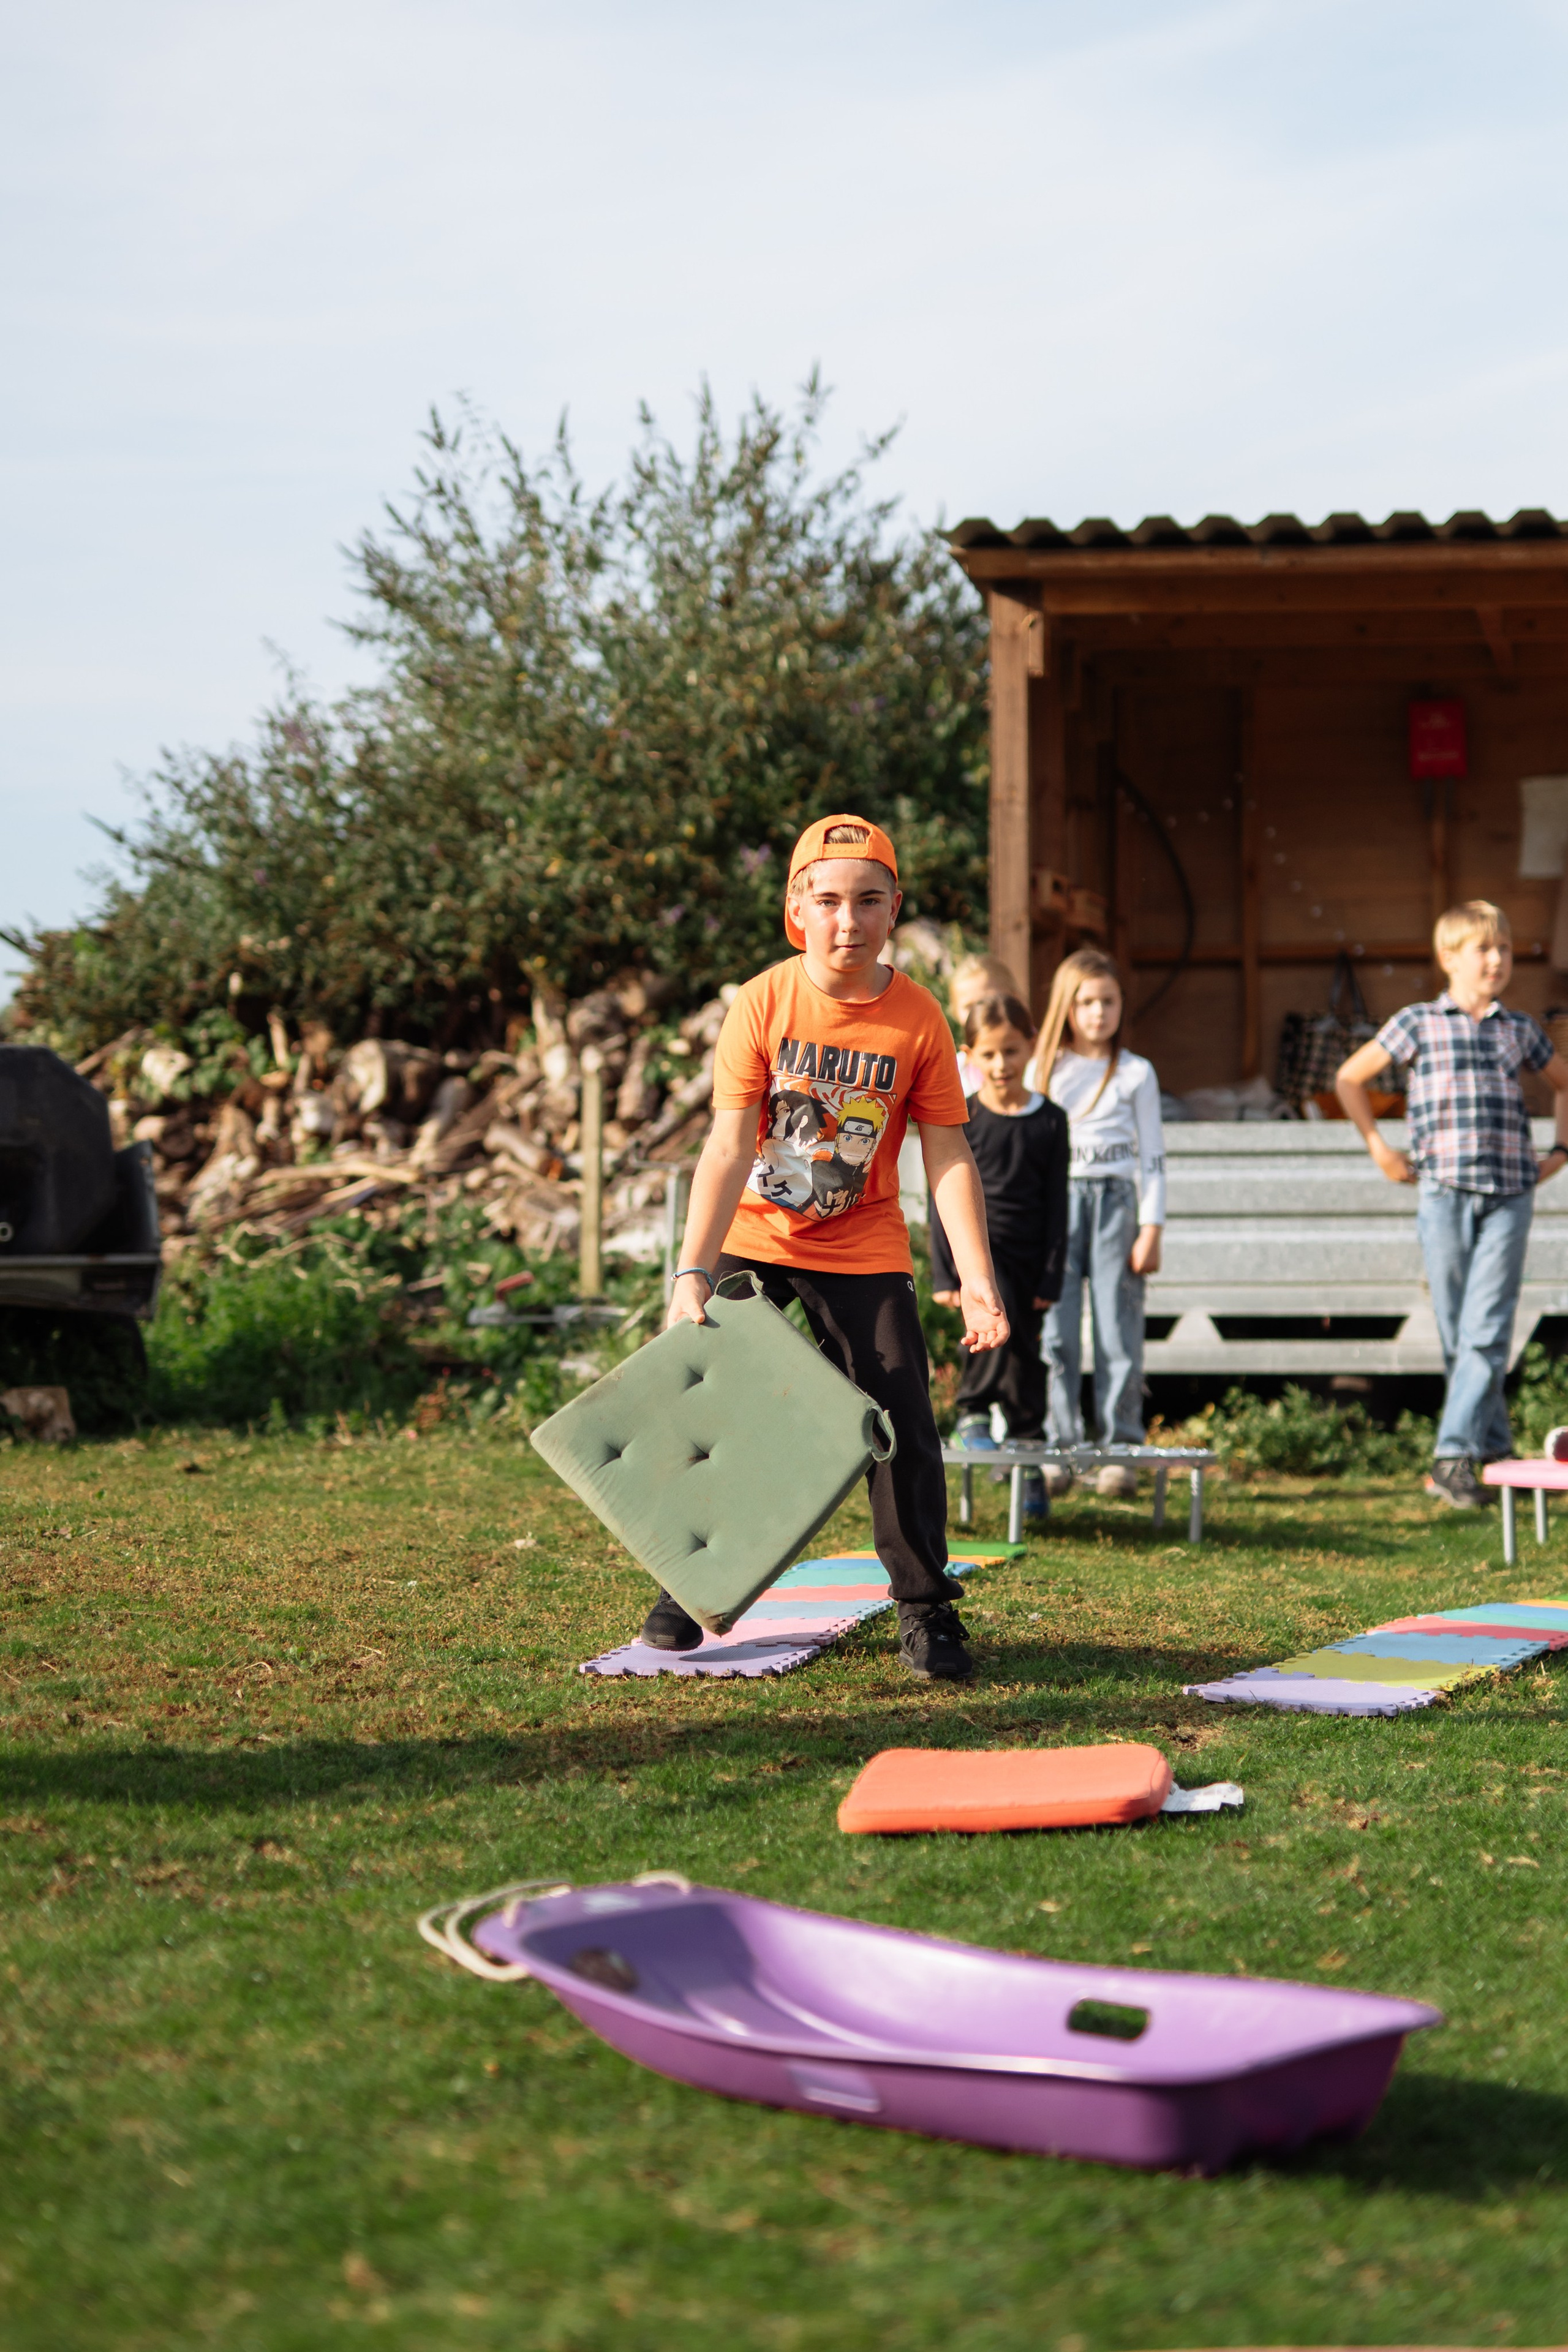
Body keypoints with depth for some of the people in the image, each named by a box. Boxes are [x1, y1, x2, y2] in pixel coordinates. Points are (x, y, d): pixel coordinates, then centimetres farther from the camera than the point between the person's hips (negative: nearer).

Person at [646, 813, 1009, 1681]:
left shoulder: (918, 1018, -12)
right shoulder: (761, 1003, -15)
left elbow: (948, 1157, -9)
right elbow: (728, 1145, -18)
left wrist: (978, 1281, -18)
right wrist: (693, 1273, -26)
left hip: (862, 1251, 0)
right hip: (751, 1240, 0)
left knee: (903, 1428, -6)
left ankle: (926, 1608, 9)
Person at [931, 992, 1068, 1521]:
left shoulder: (1050, 1121, 5)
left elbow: (1057, 1204, 6)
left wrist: (1051, 1275, 0)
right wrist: (943, 1274, -6)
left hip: (1029, 1254, 2)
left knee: (1026, 1355, 4)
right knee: (999, 1315, -30)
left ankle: (1029, 1461, 16)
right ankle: (972, 1413, -15)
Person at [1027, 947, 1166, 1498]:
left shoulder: (1136, 1074, 7)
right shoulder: (1043, 1071, 11)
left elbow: (1152, 1158, 6)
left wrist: (1151, 1230, -2)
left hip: (1116, 1199, -1)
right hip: (1056, 1200, 1)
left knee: (1119, 1327, -3)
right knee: (1055, 1328, -4)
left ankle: (1119, 1451, 2)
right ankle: (1056, 1447, 1)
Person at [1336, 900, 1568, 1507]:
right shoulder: (1417, 1024, 6)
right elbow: (1350, 1078, 14)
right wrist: (1379, 1148, 8)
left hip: (1510, 1193, 1)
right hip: (1443, 1190, -1)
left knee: (1486, 1330, -10)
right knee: (1455, 1332, 2)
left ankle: (1454, 1455, -12)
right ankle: (1495, 1445, 15)